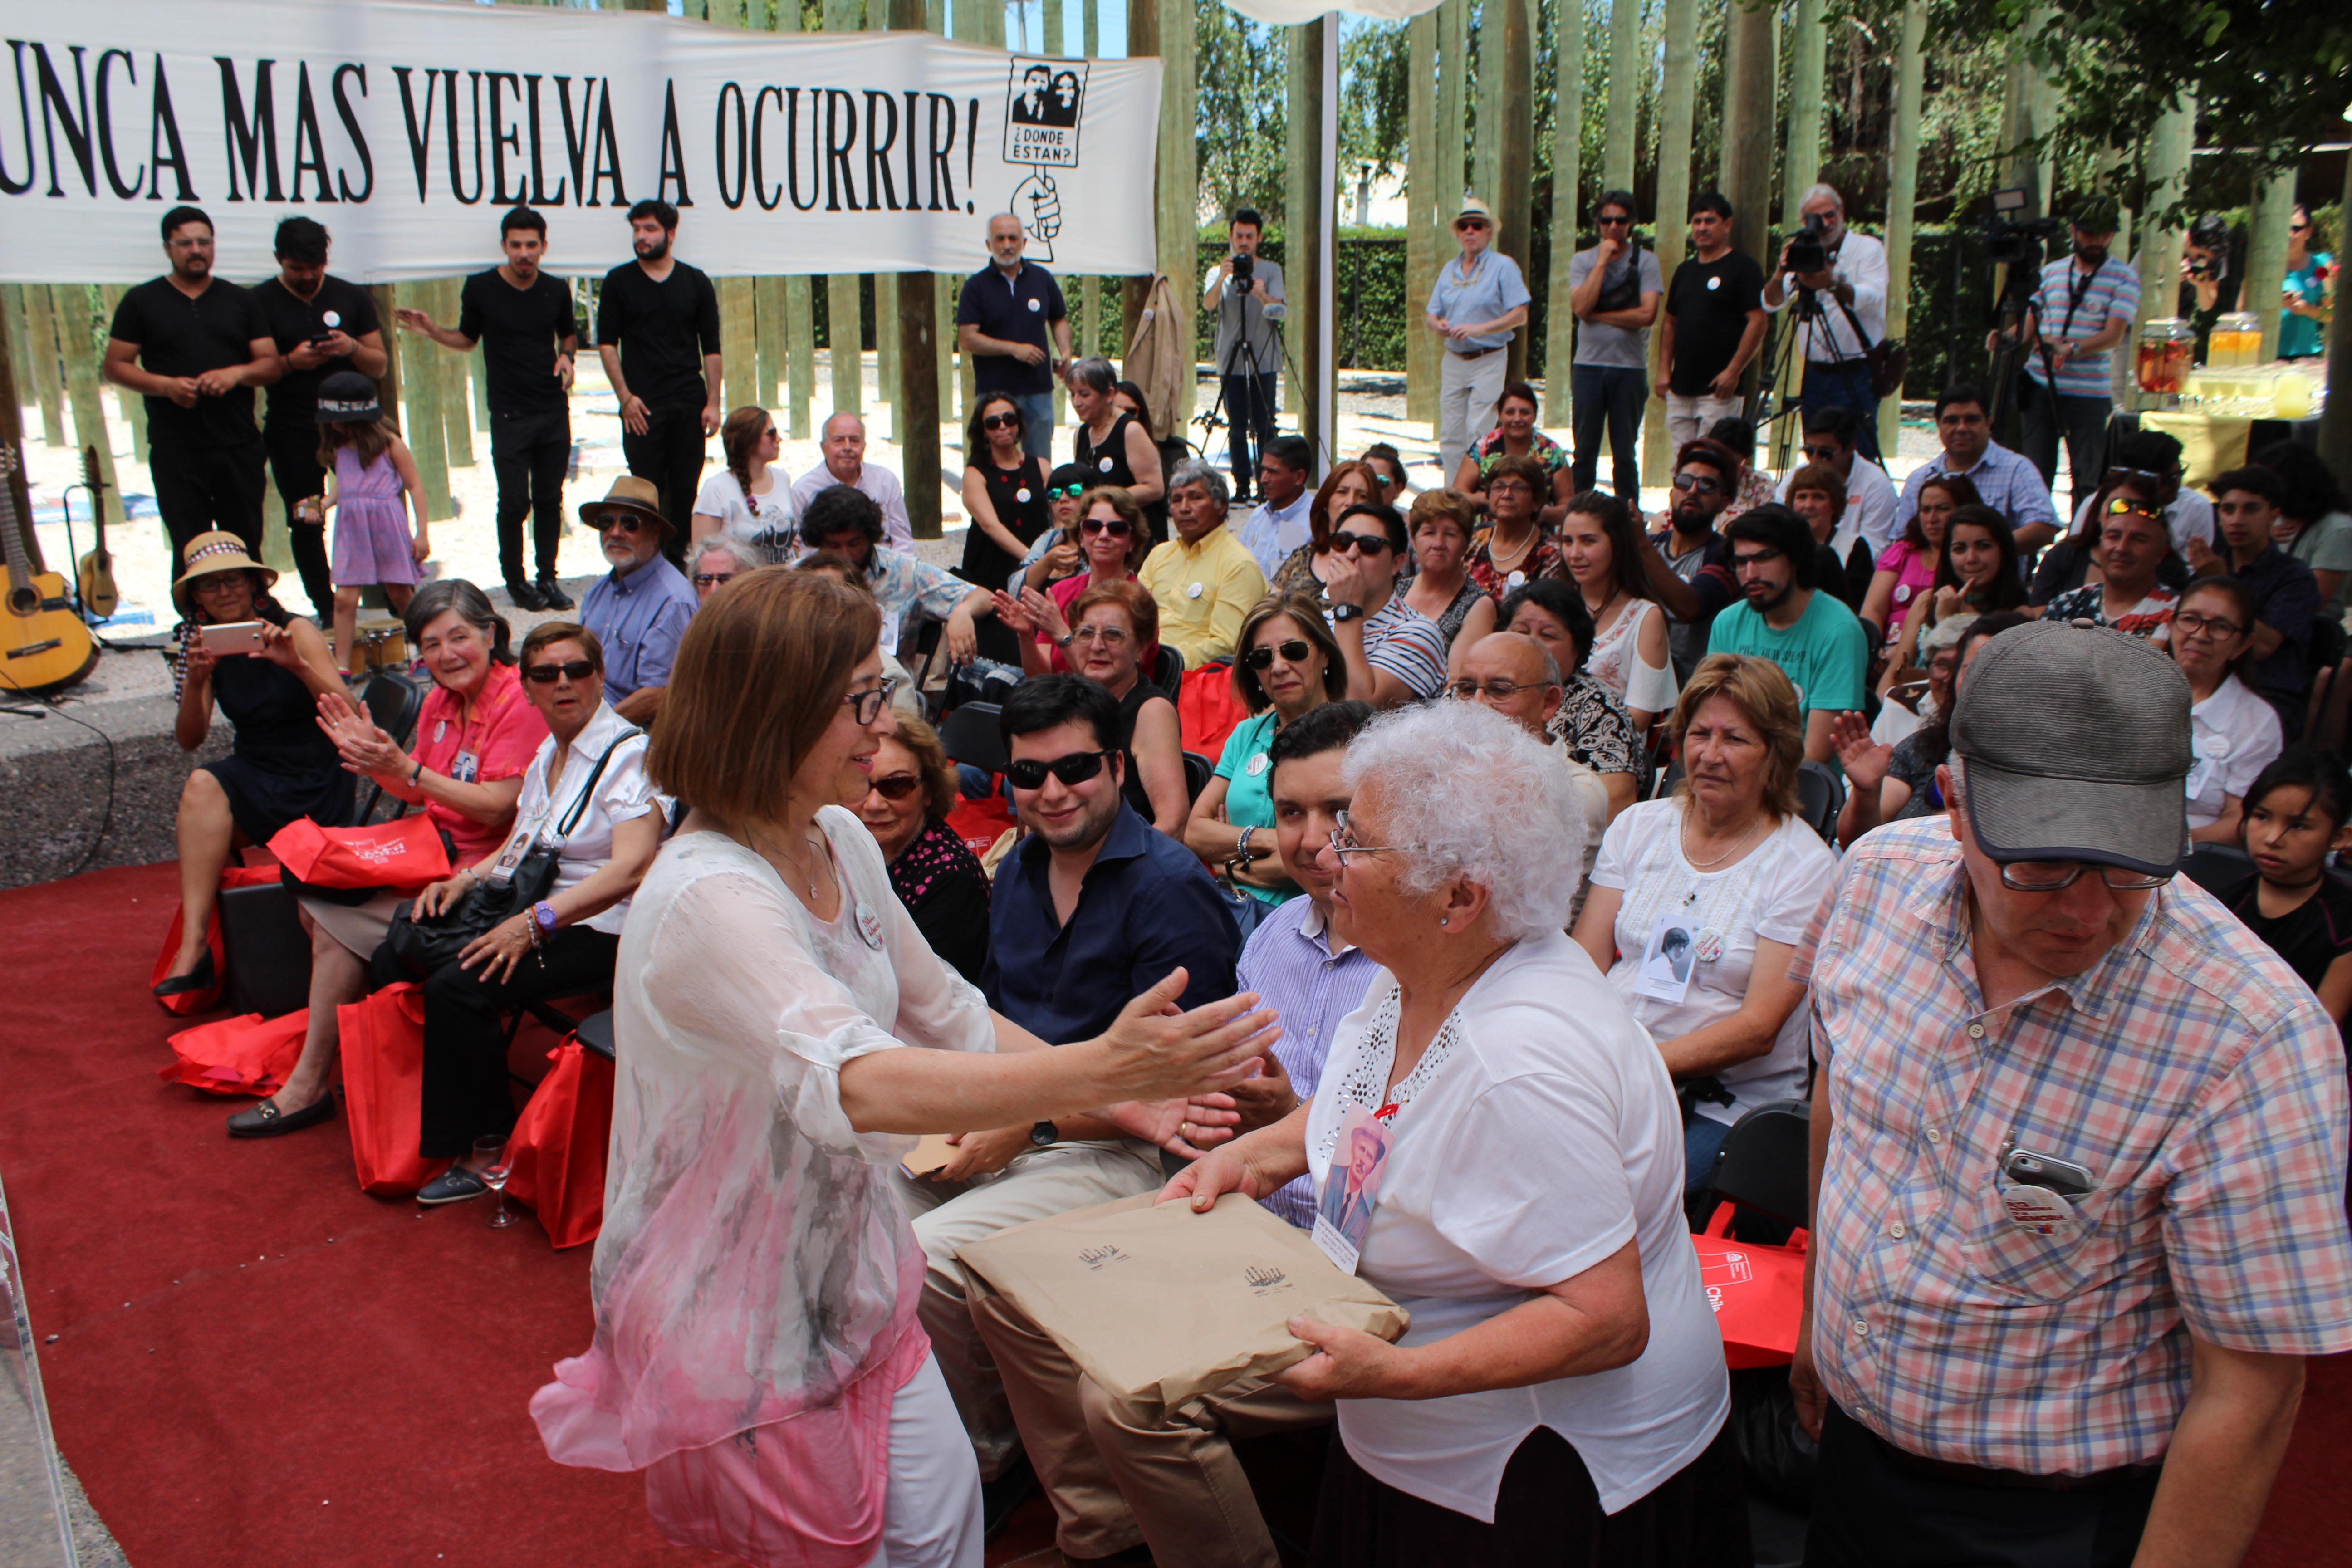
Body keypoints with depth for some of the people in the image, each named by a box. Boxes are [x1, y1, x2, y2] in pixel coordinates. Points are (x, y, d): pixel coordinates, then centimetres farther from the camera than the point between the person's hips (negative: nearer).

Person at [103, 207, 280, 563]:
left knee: (246, 547, 4)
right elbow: (115, 366, 6)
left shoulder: (241, 302, 13)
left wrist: (236, 374, -11)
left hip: (239, 445, 2)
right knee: (190, 551, -2)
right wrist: (165, 385, -12)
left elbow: (272, 364, 10)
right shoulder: (142, 301, 7)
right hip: (176, 450, -2)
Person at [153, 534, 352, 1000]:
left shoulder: (296, 632, -6)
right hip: (251, 775, 3)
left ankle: (194, 944, -17)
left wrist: (297, 666, -33)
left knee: (204, 785, -27)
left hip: (312, 781, -3)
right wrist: (195, 680, -17)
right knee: (193, 829, -26)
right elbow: (189, 739, 0)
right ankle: (196, 946, -19)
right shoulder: (209, 650, 7)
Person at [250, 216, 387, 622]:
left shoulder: (353, 298, 9)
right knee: (306, 521, 0)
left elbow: (380, 365, 9)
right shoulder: (260, 302, 2)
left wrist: (352, 348, -12)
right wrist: (289, 362, -18)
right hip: (292, 430, -1)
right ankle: (326, 608, 8)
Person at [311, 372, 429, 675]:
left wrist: (422, 532, -5)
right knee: (344, 598, -5)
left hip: (387, 524, -3)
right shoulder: (337, 447, 10)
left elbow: (414, 486, -1)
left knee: (400, 594, 6)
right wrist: (326, 504, 2)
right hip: (350, 527, 4)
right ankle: (343, 667, 0)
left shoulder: (389, 443, -3)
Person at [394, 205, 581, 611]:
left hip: (555, 410, 3)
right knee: (515, 502, -3)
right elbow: (467, 339, 11)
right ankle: (515, 580, 13)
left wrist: (567, 356, 0)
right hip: (509, 414, -2)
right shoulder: (481, 288, -3)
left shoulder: (557, 290, 3)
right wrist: (432, 331, -7)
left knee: (550, 499, 6)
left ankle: (548, 578, 16)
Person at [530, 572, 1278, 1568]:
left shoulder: (839, 842, -3)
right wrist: (1100, 1069, -55)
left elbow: (948, 1014, 8)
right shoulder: (708, 898, -29)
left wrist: (1131, 1099, -1)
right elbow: (855, 1083, -45)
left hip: (845, 1254, 7)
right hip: (735, 1295, -7)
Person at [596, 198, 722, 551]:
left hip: (690, 404, 1)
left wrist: (713, 403, -1)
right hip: (642, 405, -1)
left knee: (686, 490, 3)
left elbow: (711, 348, 7)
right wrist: (625, 397, -7)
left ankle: (679, 558, 11)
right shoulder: (619, 281, 5)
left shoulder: (696, 282, 8)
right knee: (647, 491, -1)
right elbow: (606, 343, 4)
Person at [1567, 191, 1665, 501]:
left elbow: (1647, 314, -10)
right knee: (1584, 451, 4)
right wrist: (1602, 261, -8)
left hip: (1631, 367, -1)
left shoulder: (1646, 261, 3)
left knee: (1625, 453, 4)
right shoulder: (1582, 260, 7)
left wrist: (1599, 315, -7)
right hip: (1588, 365, 1)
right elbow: (1581, 307, -10)